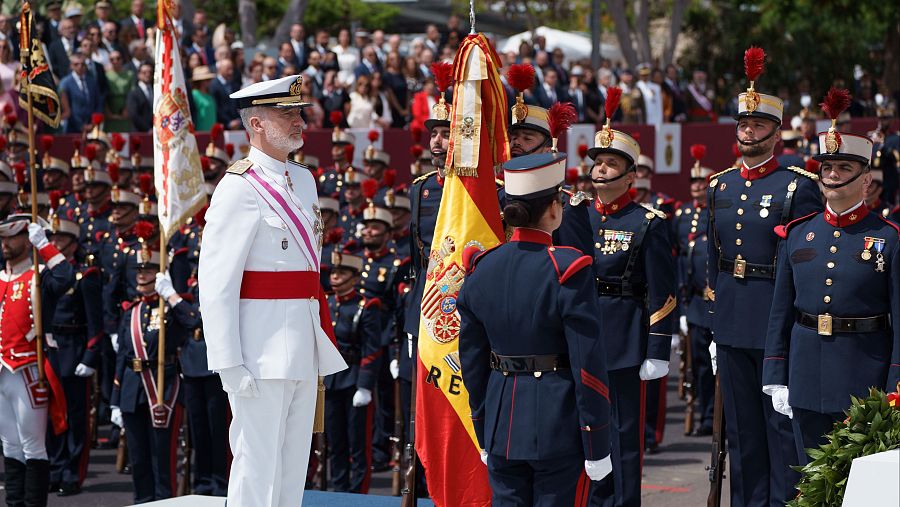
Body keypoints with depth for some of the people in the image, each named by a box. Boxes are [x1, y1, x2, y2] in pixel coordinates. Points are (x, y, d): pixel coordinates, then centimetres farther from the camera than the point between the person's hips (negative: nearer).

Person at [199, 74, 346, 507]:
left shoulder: (303, 181, 14)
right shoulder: (239, 188, -12)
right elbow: (216, 285, -16)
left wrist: (320, 340, 16)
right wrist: (230, 364, -20)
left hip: (304, 342, 8)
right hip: (263, 342, -8)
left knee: (294, 462, 12)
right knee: (258, 463, -5)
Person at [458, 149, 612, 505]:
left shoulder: (481, 269, 2)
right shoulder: (567, 270, -14)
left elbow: (472, 359, 9)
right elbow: (589, 364, -13)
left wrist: (484, 436, 19)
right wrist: (597, 447, -6)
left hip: (502, 423, 5)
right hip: (559, 426, -5)